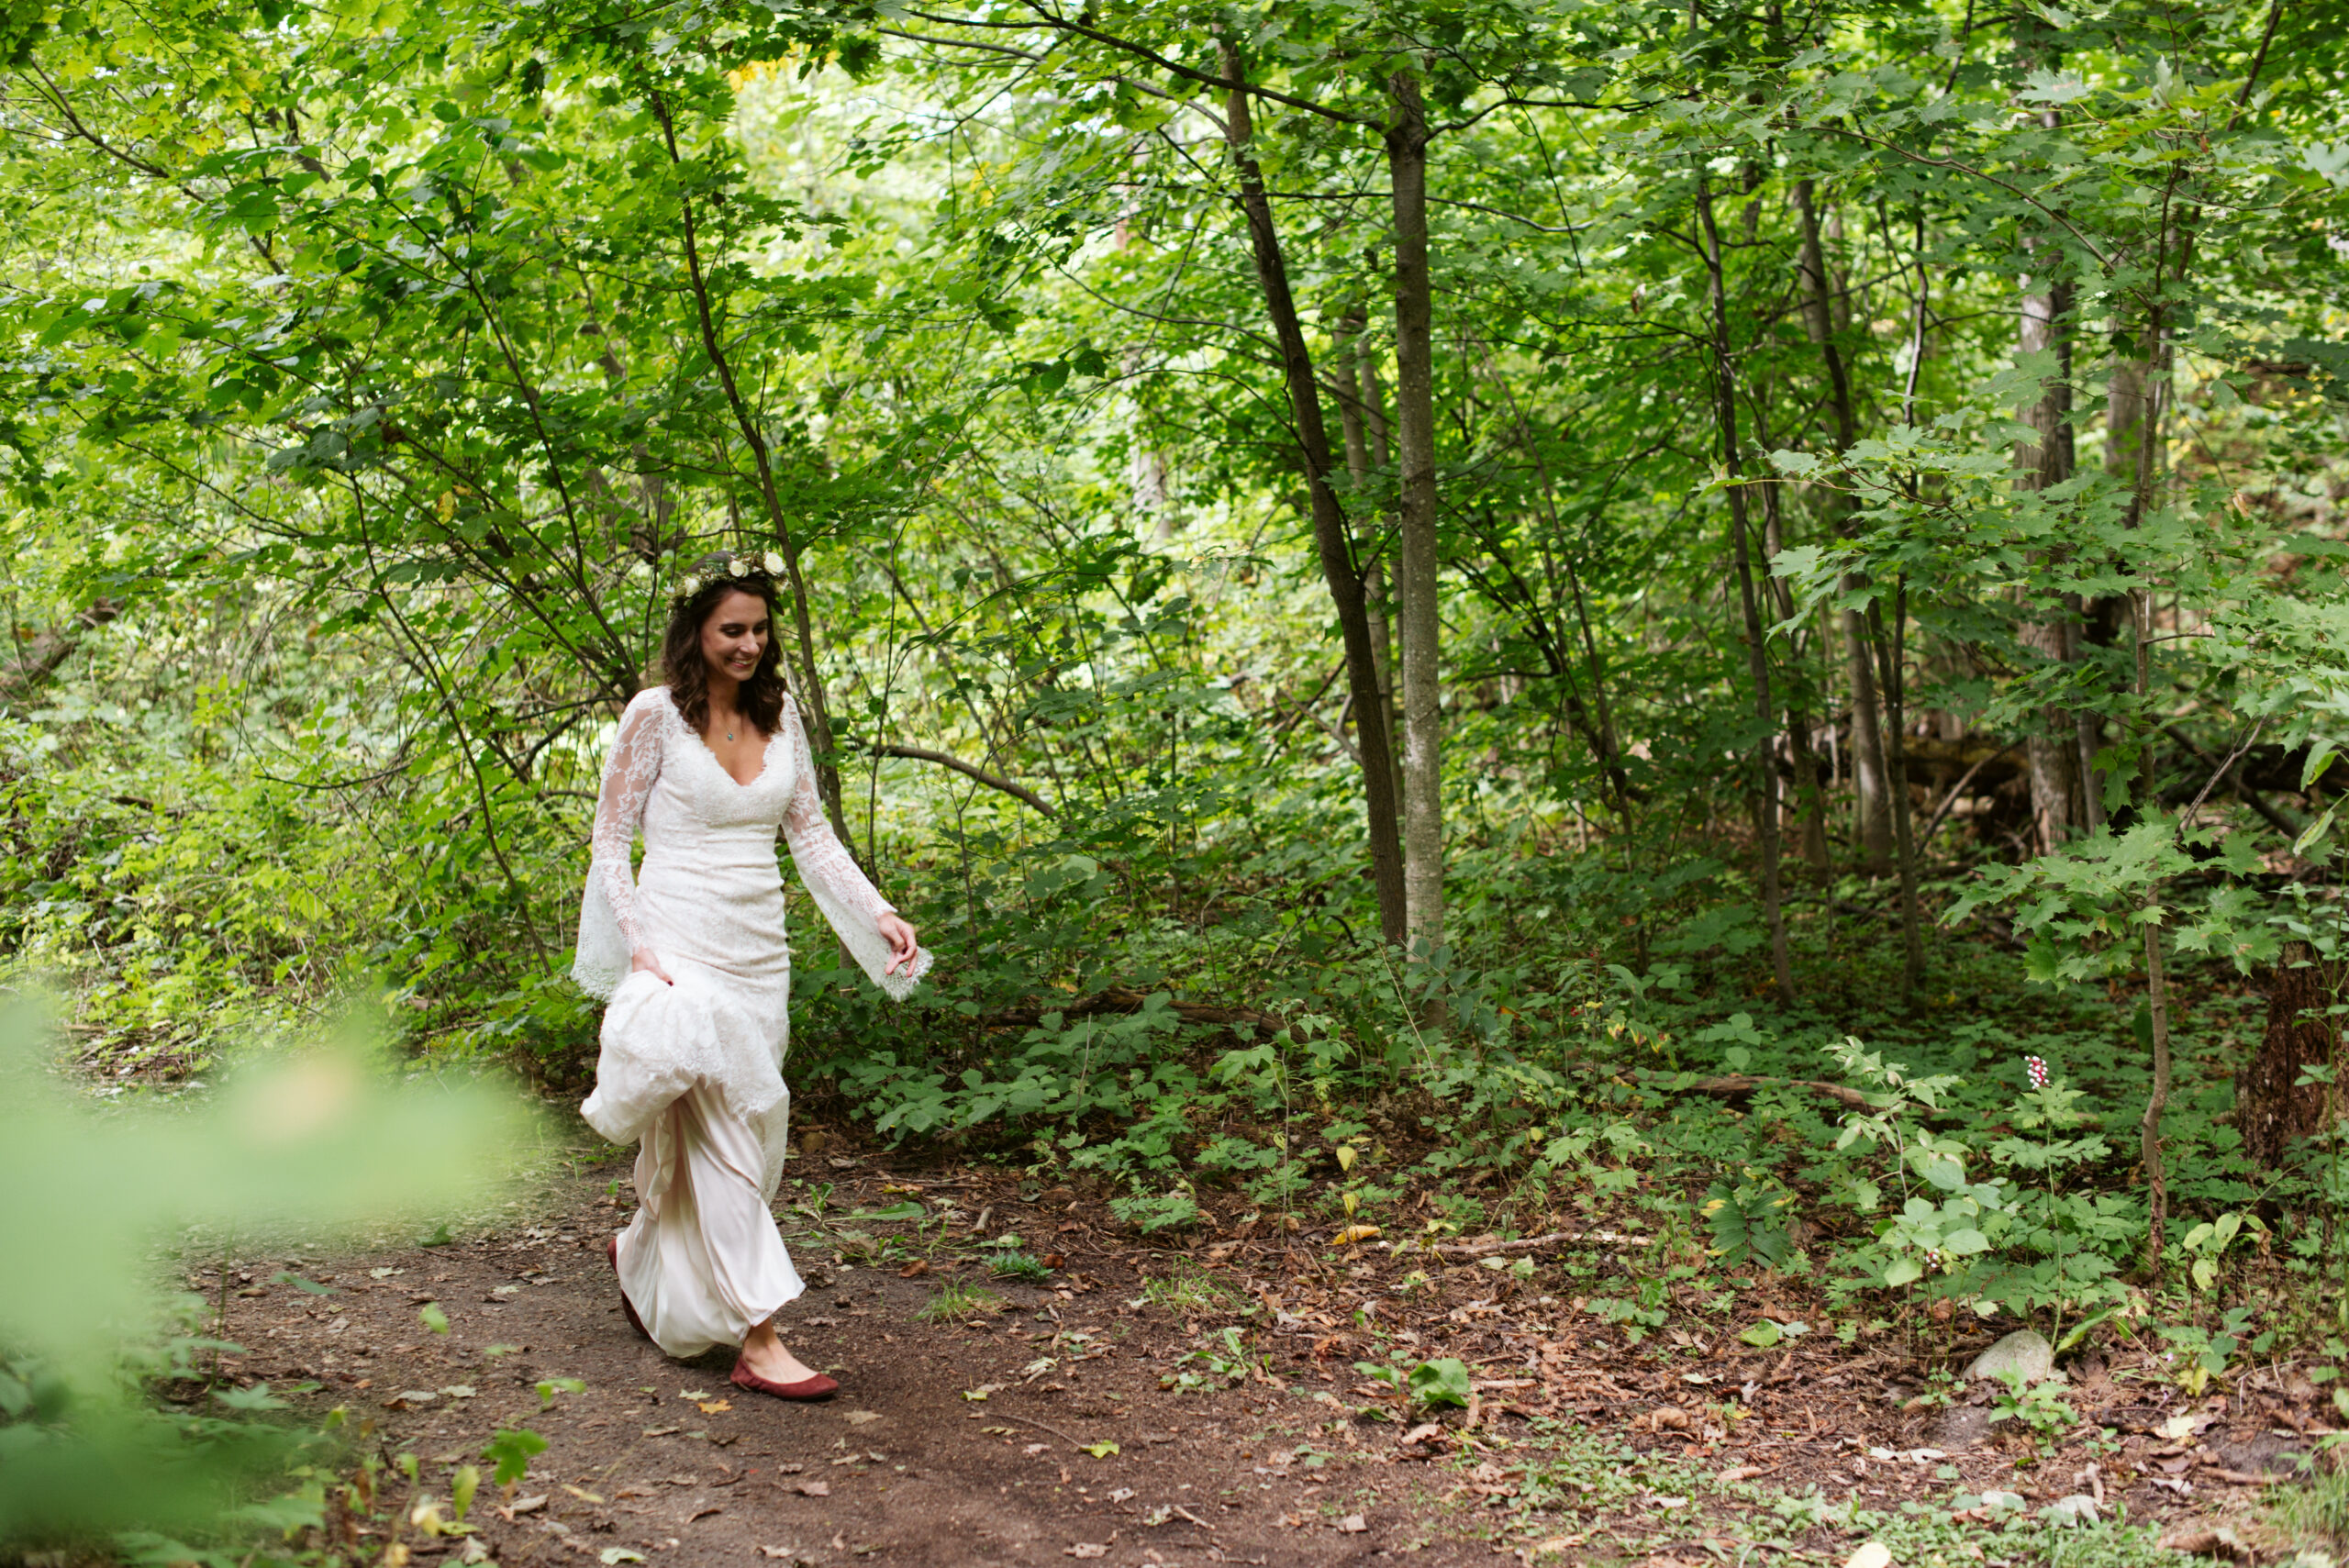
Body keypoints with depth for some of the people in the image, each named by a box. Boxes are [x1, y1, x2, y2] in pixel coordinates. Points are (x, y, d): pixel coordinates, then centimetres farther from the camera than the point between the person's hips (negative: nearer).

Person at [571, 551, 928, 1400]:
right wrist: (637, 948, -13)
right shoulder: (656, 715, -5)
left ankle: (640, 1255, 36)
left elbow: (811, 834, 12)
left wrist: (879, 914, 0)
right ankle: (758, 1339, -10)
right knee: (716, 1136, -11)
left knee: (743, 1130, 11)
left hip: (759, 947, 6)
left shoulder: (780, 713, 9)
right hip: (679, 940, -6)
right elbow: (609, 841, -3)